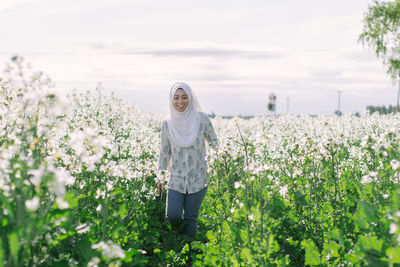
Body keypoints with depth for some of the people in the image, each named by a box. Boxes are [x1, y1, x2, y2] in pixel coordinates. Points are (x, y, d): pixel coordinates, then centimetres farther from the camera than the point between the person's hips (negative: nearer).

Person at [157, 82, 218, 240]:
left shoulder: (202, 119, -5)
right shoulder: (168, 123, 2)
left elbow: (214, 144, 6)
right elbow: (165, 152, 10)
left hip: (198, 178, -1)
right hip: (176, 178, 2)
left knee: (190, 218, 2)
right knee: (173, 216, -10)